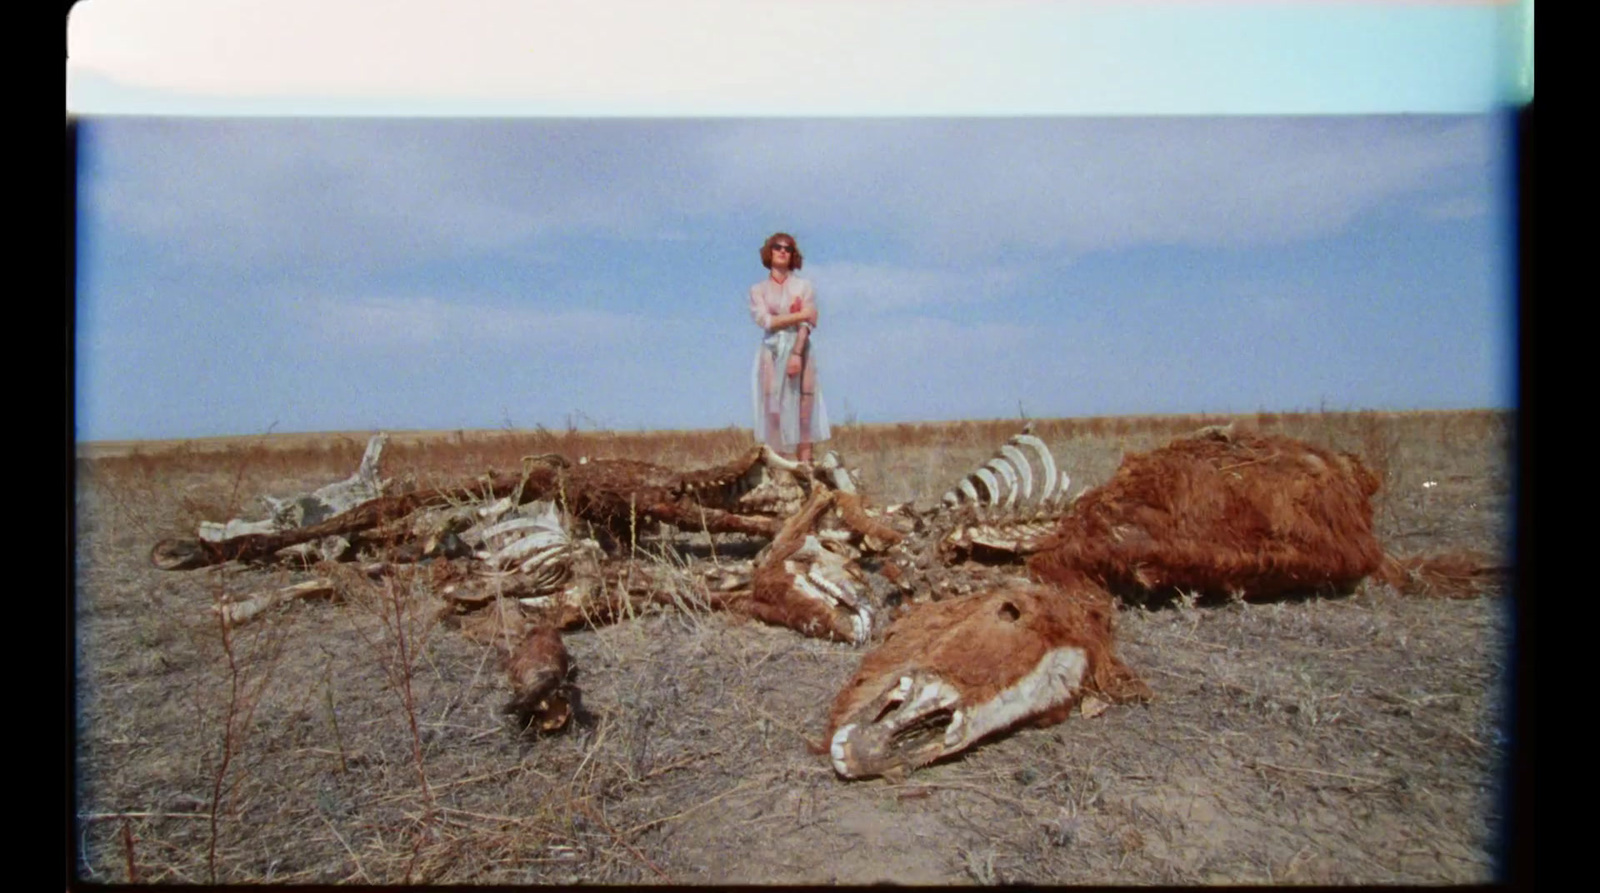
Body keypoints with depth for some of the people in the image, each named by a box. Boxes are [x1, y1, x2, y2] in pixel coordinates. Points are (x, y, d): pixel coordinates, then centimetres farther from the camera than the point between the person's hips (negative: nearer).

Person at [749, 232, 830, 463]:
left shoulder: (804, 286, 8)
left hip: (801, 350, -1)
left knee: (802, 409, -7)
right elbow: (765, 321, -6)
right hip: (772, 353, 1)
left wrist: (797, 353, -16)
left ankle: (805, 465, -9)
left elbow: (807, 324, -3)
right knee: (776, 409, -5)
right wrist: (799, 315, -10)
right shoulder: (758, 290, 10)